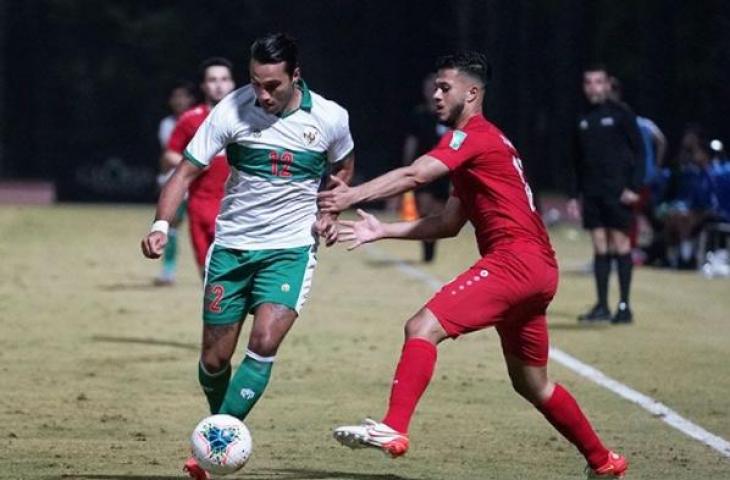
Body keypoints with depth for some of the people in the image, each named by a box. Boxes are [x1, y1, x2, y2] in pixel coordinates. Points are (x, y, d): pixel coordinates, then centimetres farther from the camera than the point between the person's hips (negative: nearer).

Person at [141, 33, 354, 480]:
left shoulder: (330, 118, -9)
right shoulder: (232, 111, -13)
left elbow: (343, 166, 14)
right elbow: (187, 171, -11)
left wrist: (329, 213, -2)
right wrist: (161, 225, -27)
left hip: (291, 247, -1)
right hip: (232, 246, 1)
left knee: (264, 343, -21)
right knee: (215, 359, 5)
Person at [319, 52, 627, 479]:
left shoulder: (475, 135, -5)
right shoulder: (482, 142, 25)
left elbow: (415, 175, -22)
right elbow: (449, 223, 24)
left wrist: (353, 196, -27)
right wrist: (382, 230, 17)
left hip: (515, 259, -10)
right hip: (538, 270, 11)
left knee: (423, 327, -21)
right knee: (532, 384, 21)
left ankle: (393, 429, -34)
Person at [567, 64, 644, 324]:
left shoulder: (621, 115, -2)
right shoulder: (583, 120, 12)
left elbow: (638, 151, -4)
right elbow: (577, 161, 17)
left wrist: (634, 188, -12)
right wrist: (572, 195, 12)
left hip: (617, 192, -5)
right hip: (591, 193, 5)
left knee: (620, 243, -4)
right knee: (600, 247, 4)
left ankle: (624, 306, -2)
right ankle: (602, 305, 6)